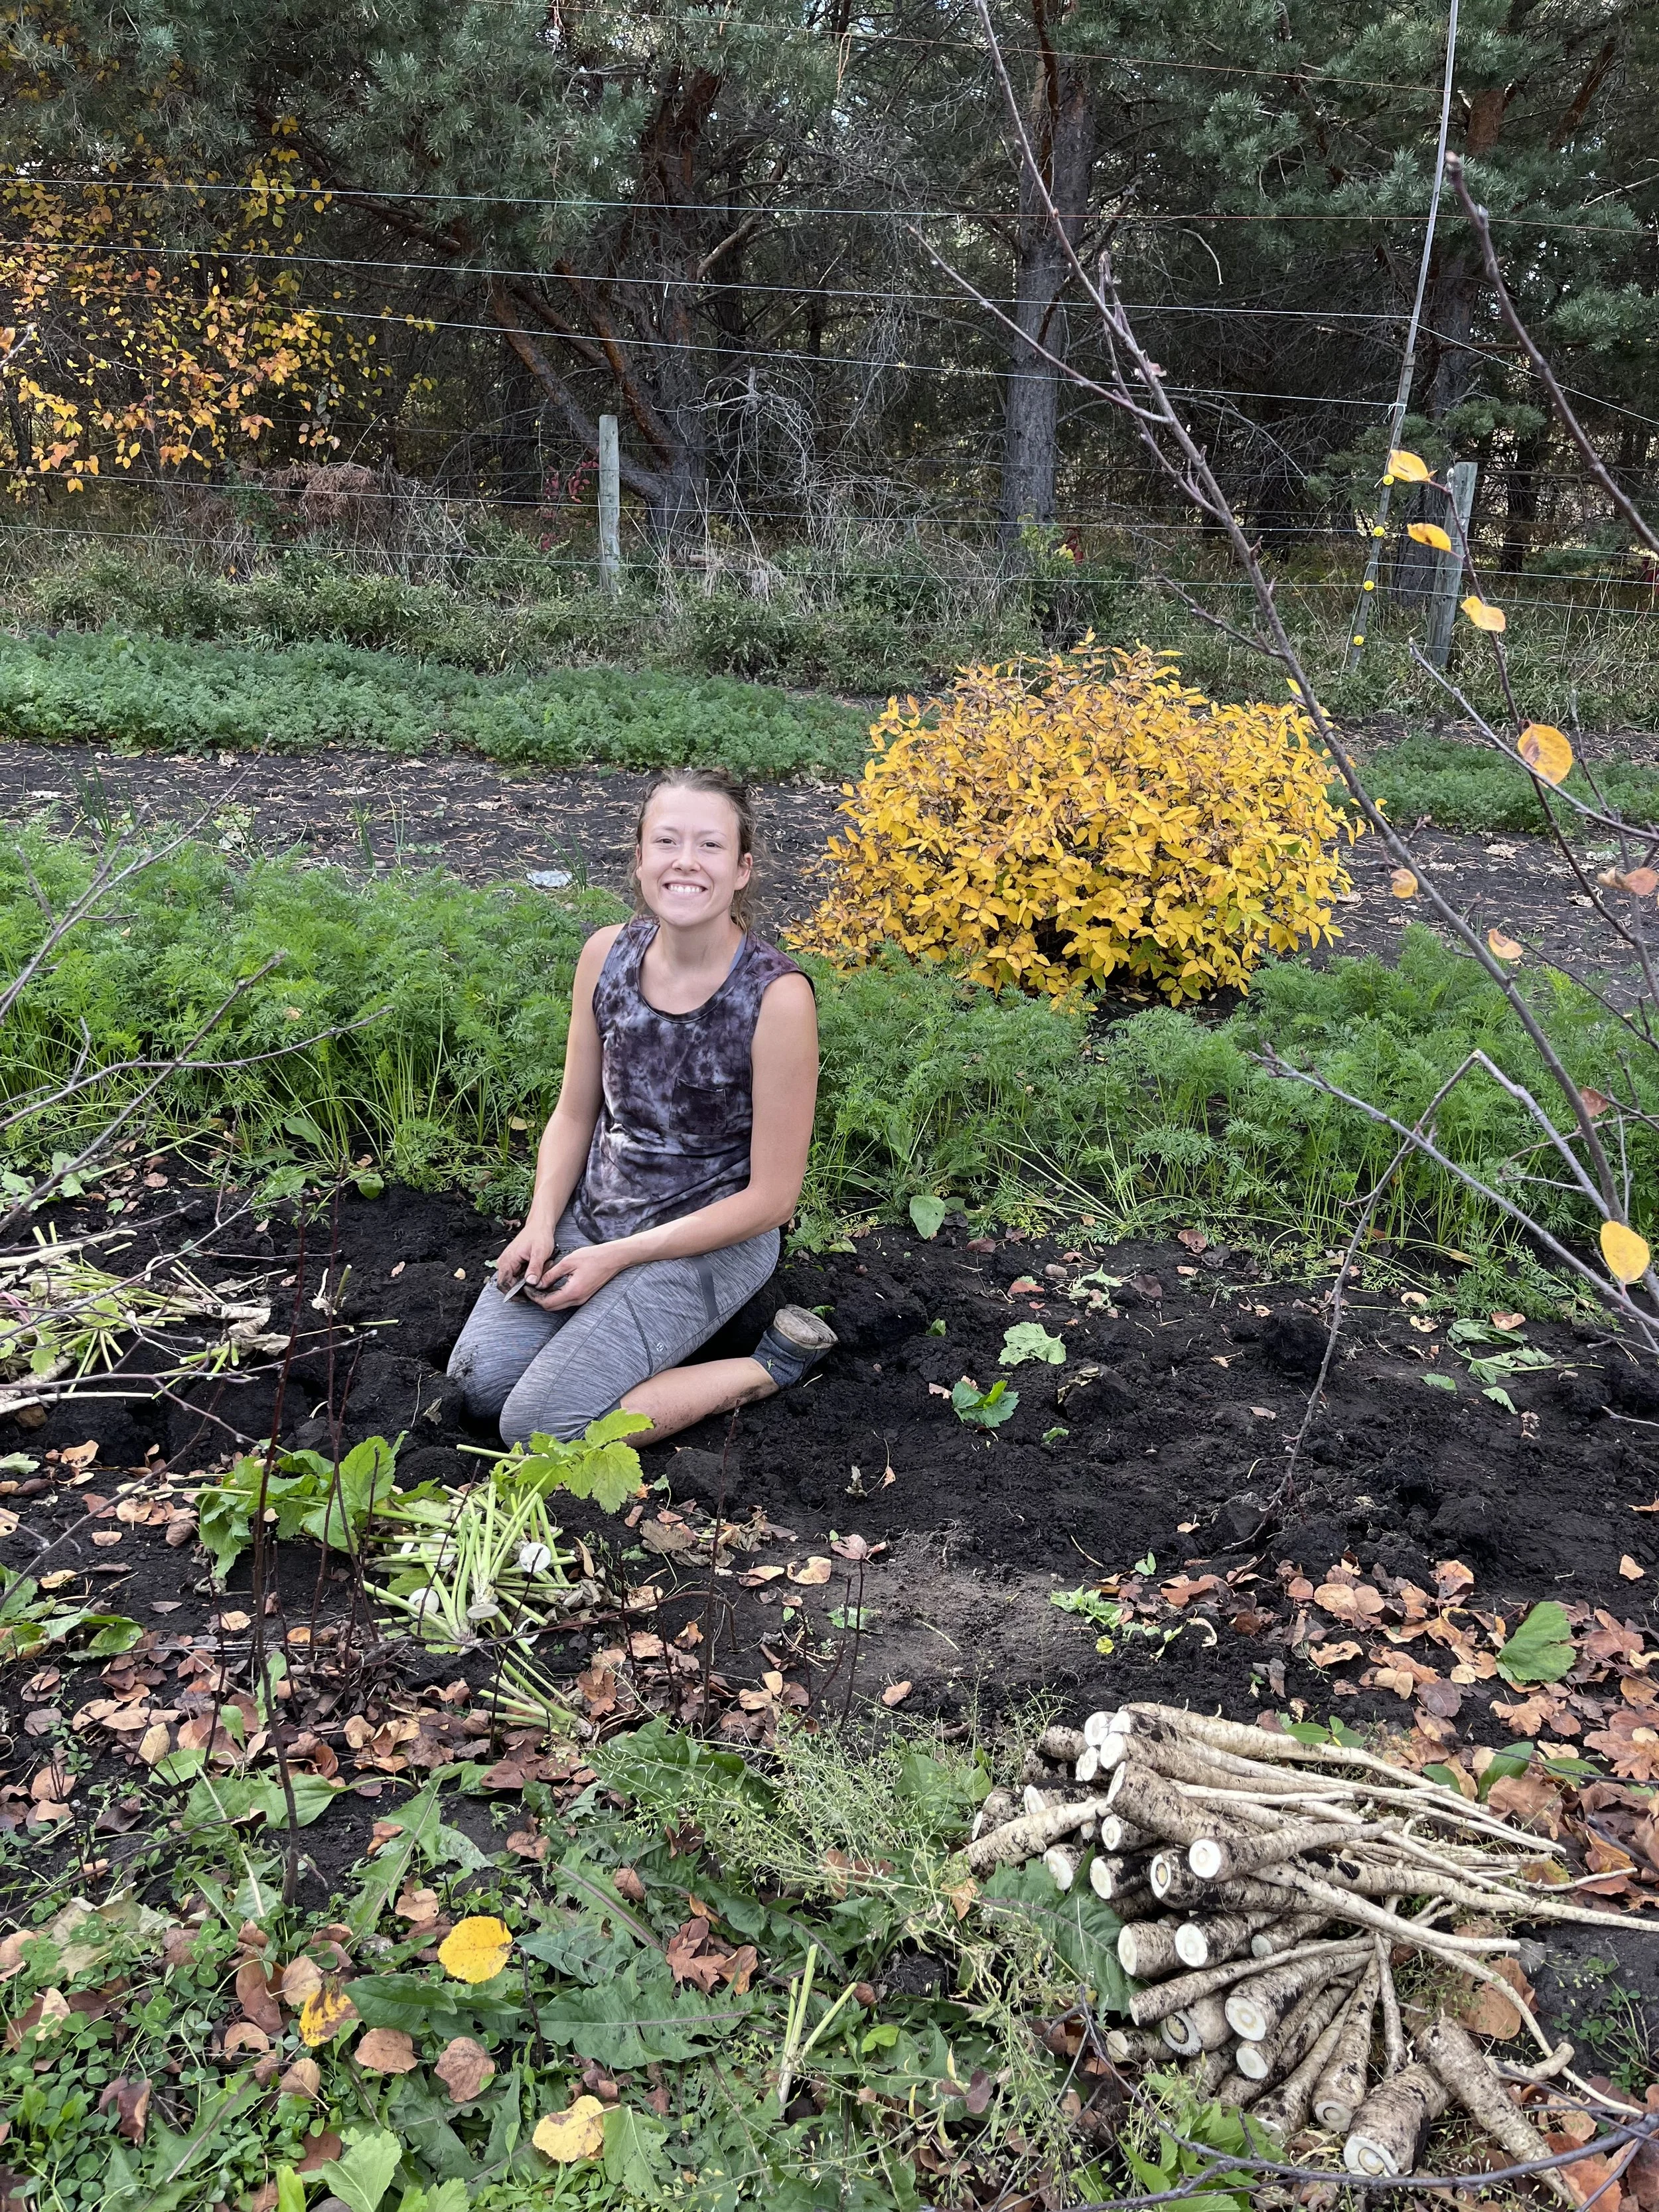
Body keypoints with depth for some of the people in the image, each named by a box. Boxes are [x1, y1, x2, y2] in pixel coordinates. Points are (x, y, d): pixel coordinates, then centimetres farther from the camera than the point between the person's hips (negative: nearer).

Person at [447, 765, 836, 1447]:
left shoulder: (777, 995, -22)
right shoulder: (607, 954, -6)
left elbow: (772, 1196, -17)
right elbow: (575, 1113, 8)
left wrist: (616, 1258, -15)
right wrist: (541, 1224, -9)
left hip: (710, 1237, -5)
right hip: (594, 1210, 6)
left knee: (537, 1426, -15)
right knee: (478, 1383, -7)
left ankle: (770, 1366, -1)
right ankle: (626, 1317, 15)